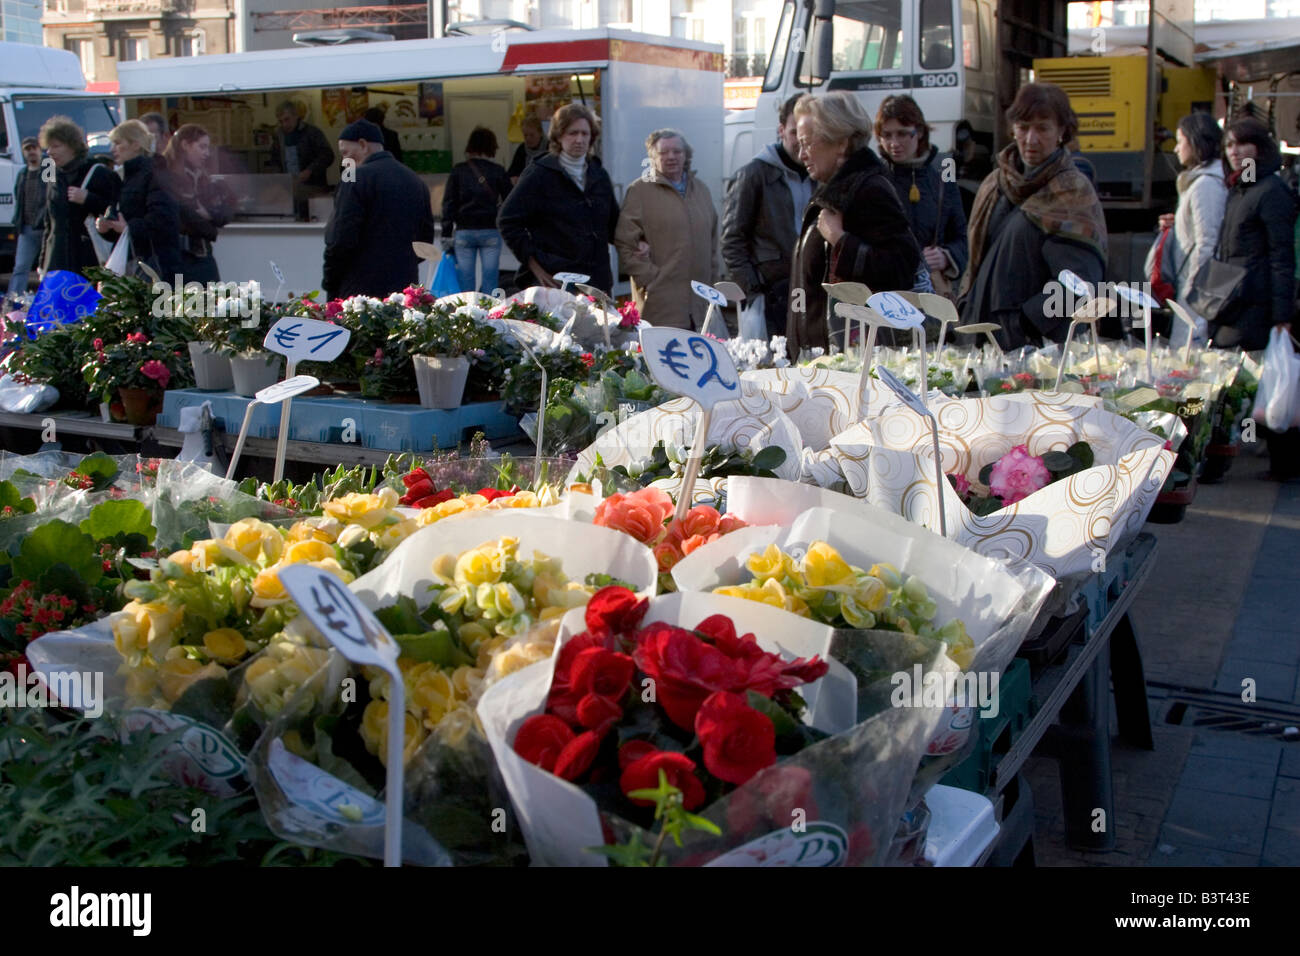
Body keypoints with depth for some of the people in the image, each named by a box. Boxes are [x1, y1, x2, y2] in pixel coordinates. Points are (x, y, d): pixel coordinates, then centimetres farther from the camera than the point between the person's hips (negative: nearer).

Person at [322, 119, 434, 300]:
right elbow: (426, 239, 17)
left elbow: (340, 239, -13)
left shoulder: (356, 178, -8)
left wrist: (330, 287, -2)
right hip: (406, 290, 7)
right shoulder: (417, 182, 14)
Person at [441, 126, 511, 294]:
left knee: (465, 281, 3)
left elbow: (448, 203, 1)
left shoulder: (458, 170, 2)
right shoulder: (498, 172, 1)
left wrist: (446, 235, 2)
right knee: (490, 278, 1)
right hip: (491, 232, 0)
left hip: (463, 232, 1)